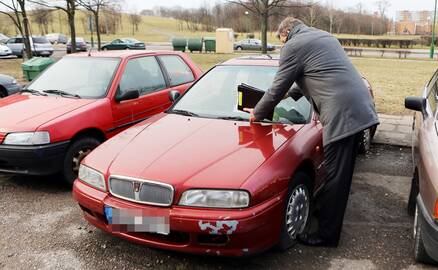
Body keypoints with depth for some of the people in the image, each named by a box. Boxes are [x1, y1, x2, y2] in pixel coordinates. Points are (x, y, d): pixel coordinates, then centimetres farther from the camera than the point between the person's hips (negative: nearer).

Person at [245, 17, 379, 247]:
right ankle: (331, 216, 37)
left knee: (335, 177, -2)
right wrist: (291, 93, 41)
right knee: (341, 174, 20)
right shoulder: (325, 37, 25)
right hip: (360, 108, 10)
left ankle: (327, 235, 10)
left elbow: (277, 89, 1)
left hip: (342, 114, -9)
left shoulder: (293, 46, -2)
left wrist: (257, 113, 15)